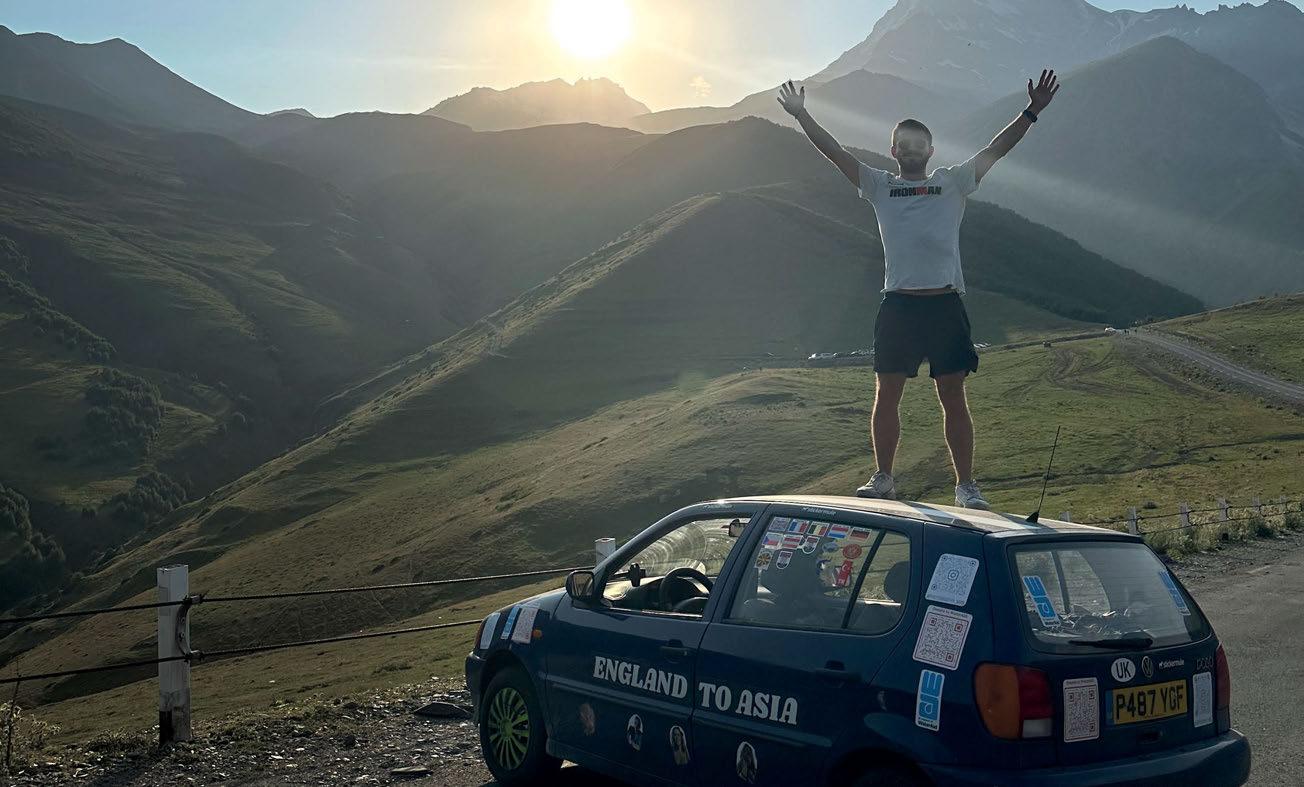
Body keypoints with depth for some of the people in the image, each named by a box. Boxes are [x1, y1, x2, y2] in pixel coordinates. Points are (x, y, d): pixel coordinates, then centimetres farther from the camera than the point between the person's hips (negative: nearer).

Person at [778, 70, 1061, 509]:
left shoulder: (953, 184, 12)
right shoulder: (879, 186, 12)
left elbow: (994, 151, 5)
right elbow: (836, 153, 7)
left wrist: (1031, 112, -4)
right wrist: (801, 115, 0)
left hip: (945, 305, 0)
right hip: (898, 305, 1)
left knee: (954, 398, 2)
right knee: (886, 395, 4)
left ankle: (966, 485, 8)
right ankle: (883, 479, 16)